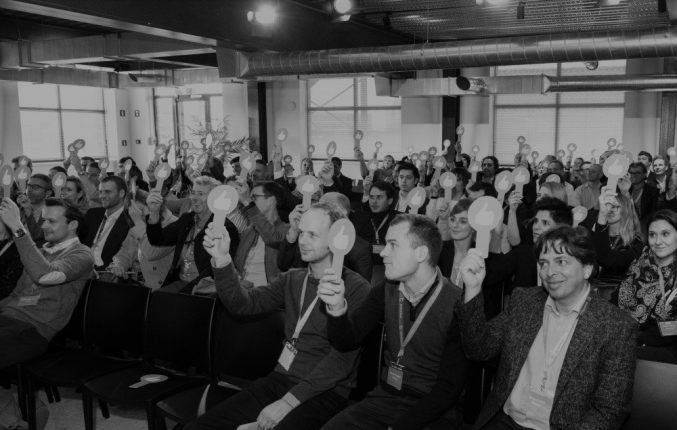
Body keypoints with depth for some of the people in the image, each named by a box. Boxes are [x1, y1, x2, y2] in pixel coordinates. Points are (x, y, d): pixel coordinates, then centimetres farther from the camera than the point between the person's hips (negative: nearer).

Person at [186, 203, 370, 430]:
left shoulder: (356, 288, -9)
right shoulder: (292, 279, 11)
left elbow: (343, 358, -16)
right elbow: (243, 303, 1)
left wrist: (288, 402, -20)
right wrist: (222, 260, -15)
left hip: (324, 391, -5)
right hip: (280, 379, 5)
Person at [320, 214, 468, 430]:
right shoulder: (386, 291, 2)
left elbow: (449, 387, -13)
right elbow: (347, 342, 0)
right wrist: (338, 308, -20)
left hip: (430, 410, -4)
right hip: (384, 398, 4)